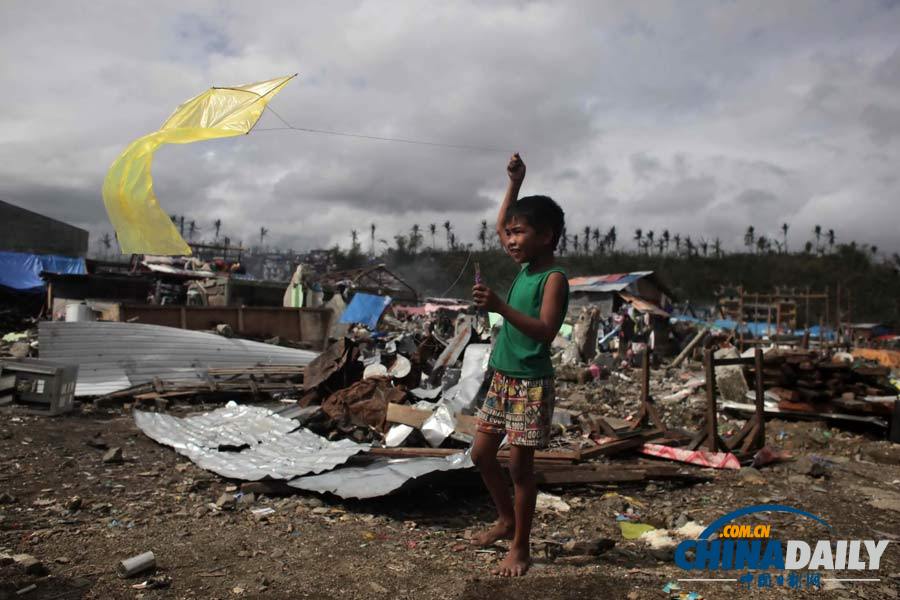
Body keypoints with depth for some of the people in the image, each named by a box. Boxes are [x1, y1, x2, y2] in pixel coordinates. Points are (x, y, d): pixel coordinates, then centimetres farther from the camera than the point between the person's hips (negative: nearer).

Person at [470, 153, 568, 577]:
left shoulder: (554, 277, -14)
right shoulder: (524, 267, 8)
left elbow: (546, 331, -26)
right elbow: (499, 226, 23)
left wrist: (500, 307, -36)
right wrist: (514, 182, 15)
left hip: (531, 384, -8)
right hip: (502, 379, 8)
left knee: (520, 465, 0)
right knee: (481, 454, 14)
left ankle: (521, 548, 16)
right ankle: (506, 520, 34)